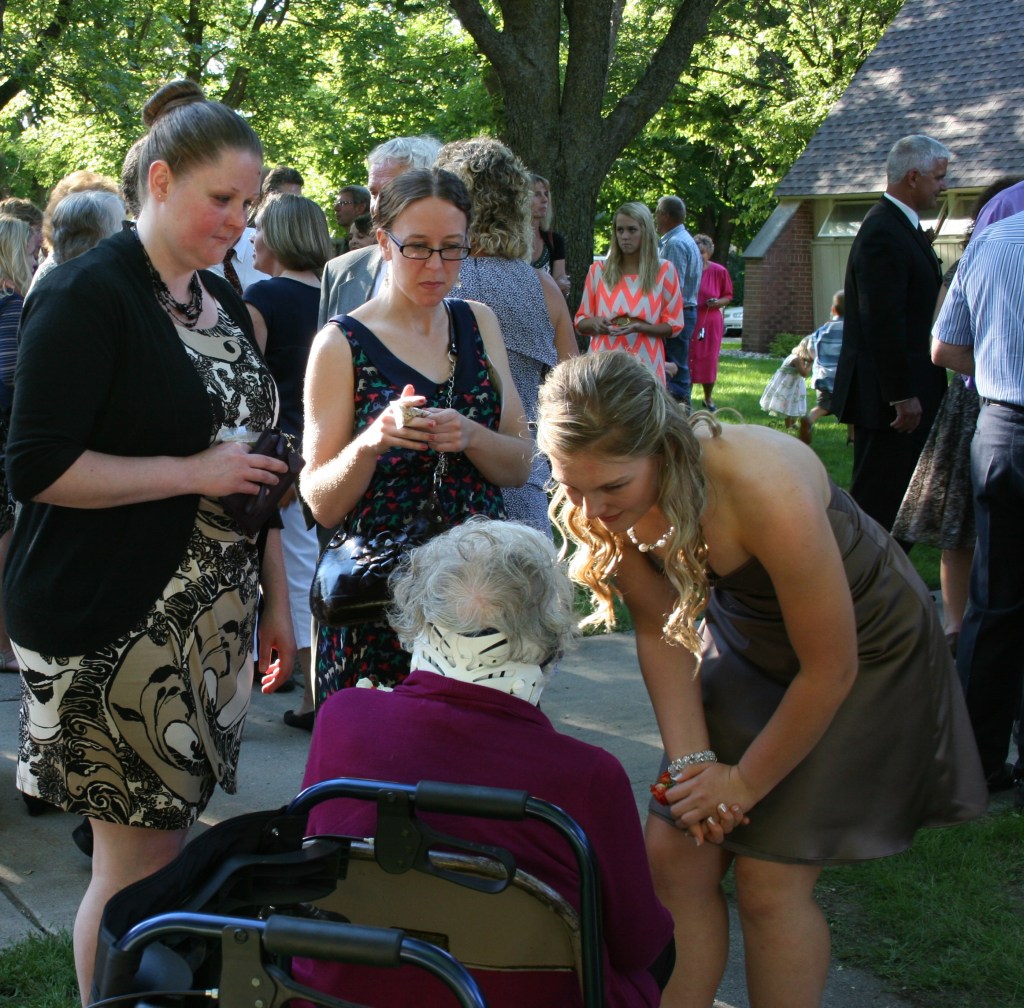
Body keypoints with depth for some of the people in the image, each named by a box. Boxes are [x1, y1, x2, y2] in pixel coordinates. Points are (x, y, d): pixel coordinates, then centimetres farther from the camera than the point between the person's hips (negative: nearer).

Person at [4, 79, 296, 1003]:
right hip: (112, 628, -7)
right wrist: (193, 472, -17)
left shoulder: (221, 301, 13)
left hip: (208, 621, 7)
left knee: (175, 838, 13)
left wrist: (276, 599, 20)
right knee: (135, 864, -1)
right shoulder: (86, 296, -12)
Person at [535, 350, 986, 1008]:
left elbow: (830, 669, -27)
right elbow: (660, 632, -5)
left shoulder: (763, 489, -40)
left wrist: (745, 783, -15)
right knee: (675, 853, 1)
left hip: (862, 645, -5)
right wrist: (690, 761, -15)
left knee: (769, 878, -8)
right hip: (745, 639, 5)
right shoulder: (599, 504, -22)